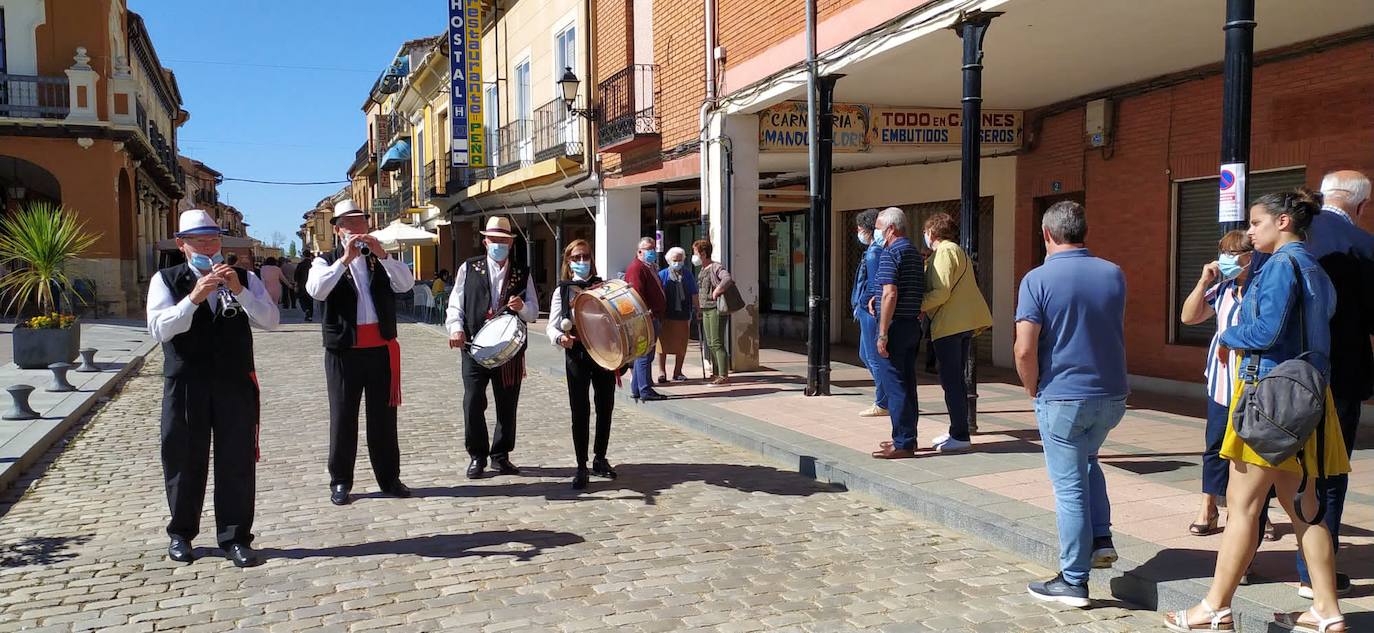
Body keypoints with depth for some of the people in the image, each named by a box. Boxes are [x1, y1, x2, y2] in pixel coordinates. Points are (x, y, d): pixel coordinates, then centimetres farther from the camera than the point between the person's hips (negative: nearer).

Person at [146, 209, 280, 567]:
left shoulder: (243, 279, 8)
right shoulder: (165, 280, 3)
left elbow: (271, 320, -4)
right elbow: (159, 329, -11)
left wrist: (239, 291, -17)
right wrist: (194, 298, -23)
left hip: (235, 383, 1)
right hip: (185, 385, -1)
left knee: (237, 461, 1)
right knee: (184, 460, 9)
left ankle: (235, 537, 10)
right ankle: (181, 533, 26)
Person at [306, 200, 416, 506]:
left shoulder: (382, 260, 11)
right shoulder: (327, 261, 4)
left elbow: (406, 283, -6)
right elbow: (315, 290, -16)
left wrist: (382, 254, -18)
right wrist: (345, 259, -22)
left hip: (382, 349, 2)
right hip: (343, 351, -2)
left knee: (384, 416, 9)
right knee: (343, 417, 5)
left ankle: (389, 478, 18)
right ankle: (340, 482, 15)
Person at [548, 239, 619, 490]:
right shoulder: (563, 291, 2)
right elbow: (552, 327, -1)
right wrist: (561, 338, -22)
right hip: (577, 356, -2)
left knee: (605, 407, 10)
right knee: (580, 412, -2)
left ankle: (600, 459, 26)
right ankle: (581, 467, 7)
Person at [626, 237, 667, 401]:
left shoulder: (650, 267, 22)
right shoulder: (636, 268, -11)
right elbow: (637, 294, -21)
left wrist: (660, 317, 21)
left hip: (654, 318, 11)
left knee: (644, 355, 13)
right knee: (644, 355, -8)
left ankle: (636, 390, 19)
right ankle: (645, 391, -6)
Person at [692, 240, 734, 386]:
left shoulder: (716, 267, -12)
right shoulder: (702, 269, 16)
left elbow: (728, 279, -30)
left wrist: (716, 293, -26)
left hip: (716, 309, -9)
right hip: (706, 310, 9)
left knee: (717, 343, -10)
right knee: (710, 344, 13)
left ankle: (724, 376, -8)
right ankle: (716, 373, 21)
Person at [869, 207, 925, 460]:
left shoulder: (890, 253, -13)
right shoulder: (915, 254, 16)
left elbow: (890, 295, -21)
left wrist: (883, 333, -20)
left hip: (896, 325, -9)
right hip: (913, 325, 9)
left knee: (894, 385, -5)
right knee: (907, 384, 14)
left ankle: (902, 444, -3)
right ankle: (907, 438, 21)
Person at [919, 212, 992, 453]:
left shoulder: (944, 252, -11)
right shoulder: (957, 251, 21)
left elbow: (941, 293, -20)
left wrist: (918, 307, -11)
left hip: (949, 324, -11)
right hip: (965, 323, 11)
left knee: (951, 381, -6)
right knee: (955, 379, 16)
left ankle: (960, 436, -4)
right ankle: (958, 430, 23)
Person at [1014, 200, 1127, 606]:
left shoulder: (1038, 280, -13)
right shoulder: (1114, 275, 3)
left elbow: (1025, 350, -18)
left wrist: (1034, 391, -1)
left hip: (1062, 398, -5)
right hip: (1112, 395, 5)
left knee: (1070, 486, 3)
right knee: (1087, 461, 30)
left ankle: (1073, 581, 11)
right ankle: (1101, 540, 25)